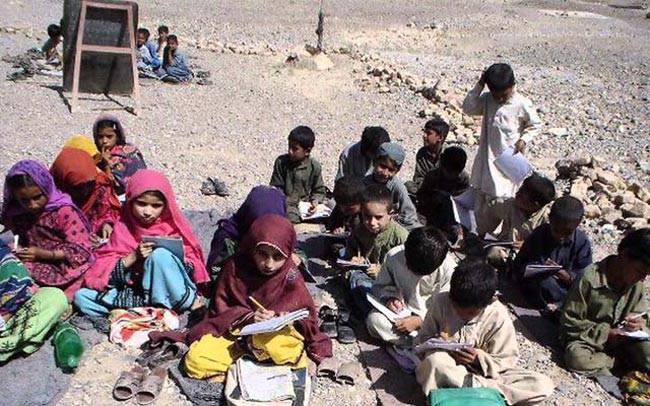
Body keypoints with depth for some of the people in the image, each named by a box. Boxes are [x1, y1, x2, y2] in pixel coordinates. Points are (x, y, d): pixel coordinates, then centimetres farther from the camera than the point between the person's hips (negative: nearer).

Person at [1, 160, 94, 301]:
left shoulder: (64, 211, -14)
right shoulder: (14, 214, 3)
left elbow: (80, 250, -14)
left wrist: (44, 254, -22)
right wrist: (17, 250, -7)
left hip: (62, 265, -6)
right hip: (36, 265, 6)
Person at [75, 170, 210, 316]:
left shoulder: (173, 227, 0)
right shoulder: (123, 228, 4)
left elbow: (193, 270, 2)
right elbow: (107, 274, -2)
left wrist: (180, 256, -18)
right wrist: (133, 257, -16)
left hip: (176, 294, -3)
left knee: (160, 254, -28)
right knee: (81, 296, -14)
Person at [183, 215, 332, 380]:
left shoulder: (291, 275, -9)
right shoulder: (235, 267, -7)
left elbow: (306, 316, -1)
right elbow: (221, 309, -2)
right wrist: (247, 317, -21)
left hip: (276, 331, -3)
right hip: (237, 330, 3)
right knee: (195, 360, -23)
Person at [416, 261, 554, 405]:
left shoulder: (499, 316, -12)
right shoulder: (441, 302, -11)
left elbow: (506, 360, -6)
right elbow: (421, 339, 1)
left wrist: (479, 359, -25)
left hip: (479, 371, 2)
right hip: (446, 368, -1)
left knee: (543, 385, -19)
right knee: (434, 361, -40)